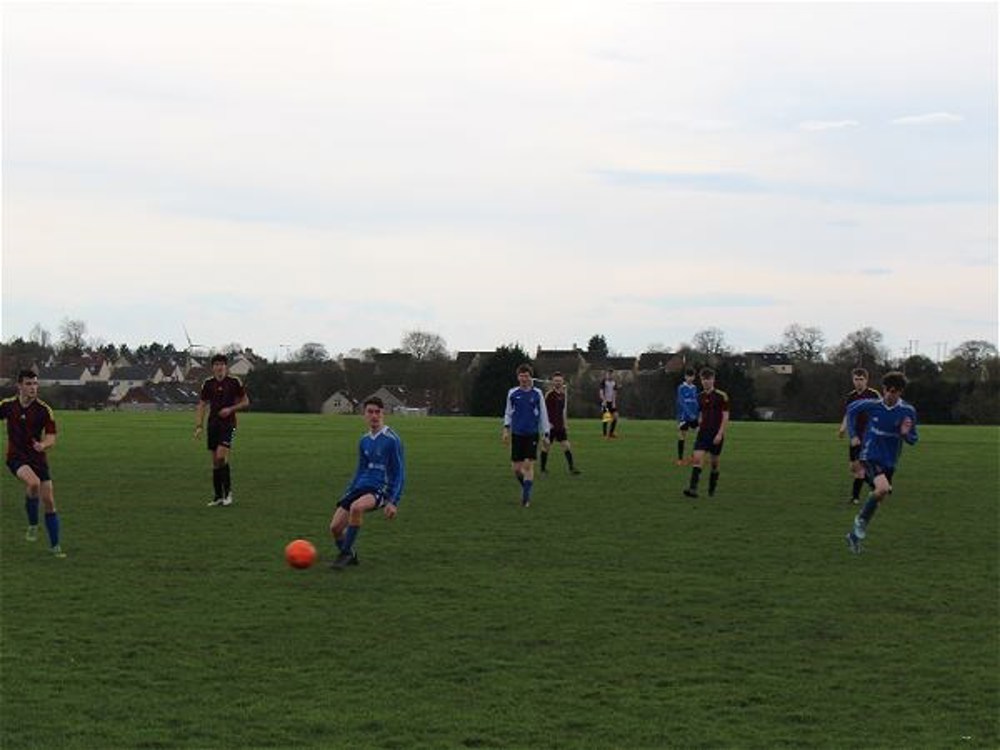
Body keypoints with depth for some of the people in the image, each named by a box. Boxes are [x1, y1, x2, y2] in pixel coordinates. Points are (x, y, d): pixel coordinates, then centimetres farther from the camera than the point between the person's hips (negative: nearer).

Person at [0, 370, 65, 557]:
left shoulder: (44, 410, -8)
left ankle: (54, 546, 13)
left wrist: (43, 445, -32)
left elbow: (51, 438, -11)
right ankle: (32, 525, -10)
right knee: (33, 482, -32)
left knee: (49, 502, -2)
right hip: (16, 457, -1)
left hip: (38, 458, 1)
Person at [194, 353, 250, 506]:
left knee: (221, 456, -19)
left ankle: (228, 492, -5)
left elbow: (245, 402, 5)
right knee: (215, 462, 5)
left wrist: (231, 409, -12)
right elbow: (201, 406, 8)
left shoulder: (235, 382, -3)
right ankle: (218, 497, 13)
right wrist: (198, 426, -2)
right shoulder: (208, 384, 5)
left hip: (228, 424, -4)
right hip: (213, 424, 4)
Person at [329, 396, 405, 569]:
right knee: (335, 527, -4)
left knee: (356, 507, -37)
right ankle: (349, 555, 25)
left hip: (381, 490, -7)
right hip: (361, 487, 7)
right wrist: (347, 494, 22)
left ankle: (346, 553, -20)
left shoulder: (392, 440, -6)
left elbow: (399, 472, -6)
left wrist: (393, 502, -14)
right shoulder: (364, 441, 13)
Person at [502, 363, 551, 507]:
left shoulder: (537, 394, 0)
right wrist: (506, 428, 3)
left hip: (532, 434, -2)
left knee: (529, 465, -9)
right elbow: (508, 412, 14)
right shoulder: (512, 393, 3)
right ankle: (526, 486, 29)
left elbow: (543, 414, 6)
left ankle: (526, 498, -3)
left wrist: (546, 435, 4)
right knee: (516, 468, 0)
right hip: (517, 434, 2)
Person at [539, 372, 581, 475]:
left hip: (560, 426, 6)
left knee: (566, 445, -1)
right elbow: (543, 409, -14)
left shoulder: (563, 394, 8)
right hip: (550, 426, -6)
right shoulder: (549, 394, -13)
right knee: (546, 446, 4)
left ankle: (571, 468, -1)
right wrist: (547, 423, -17)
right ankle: (543, 468, 16)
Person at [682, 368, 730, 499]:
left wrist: (720, 434, -16)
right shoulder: (700, 397, 8)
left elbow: (725, 416, -9)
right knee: (697, 458, -14)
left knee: (715, 462, 7)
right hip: (703, 432, 3)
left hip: (716, 434, -3)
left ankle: (712, 490, 24)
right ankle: (693, 488, -23)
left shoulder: (721, 396, -7)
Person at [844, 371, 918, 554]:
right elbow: (851, 410, 10)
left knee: (879, 498, 10)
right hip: (870, 456, -3)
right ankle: (861, 518, -5)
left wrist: (906, 433, -22)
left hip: (889, 462, 3)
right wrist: (853, 435, 5)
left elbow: (913, 439, 1)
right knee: (883, 488, -28)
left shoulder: (908, 412, -8)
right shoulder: (872, 405, -10)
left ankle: (855, 535, 27)